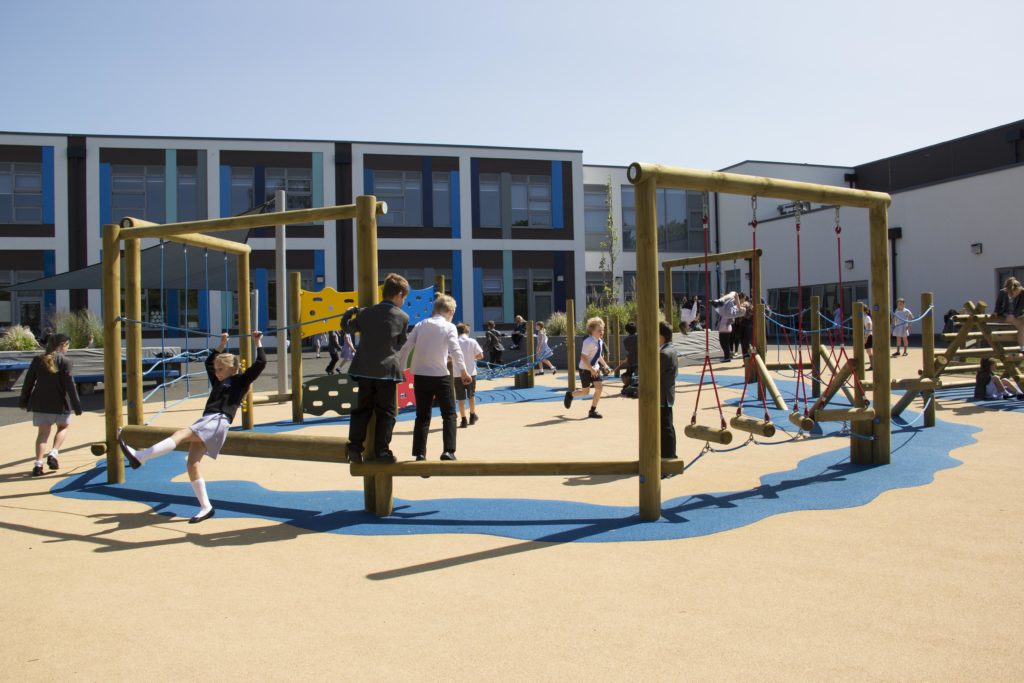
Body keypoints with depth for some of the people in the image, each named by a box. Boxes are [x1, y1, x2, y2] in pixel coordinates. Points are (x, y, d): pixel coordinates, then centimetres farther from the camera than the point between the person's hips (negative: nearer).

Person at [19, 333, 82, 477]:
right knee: (64, 426, 20)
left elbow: (28, 381, 9)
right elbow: (70, 385, -11)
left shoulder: (38, 360, 4)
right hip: (59, 403, -3)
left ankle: (38, 464, -2)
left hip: (40, 402, 3)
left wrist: (23, 400, 20)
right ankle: (53, 454, 3)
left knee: (43, 433, 8)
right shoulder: (64, 361, -9)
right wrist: (77, 405, -7)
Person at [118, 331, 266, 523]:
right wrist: (222, 346, 43)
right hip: (206, 421, 8)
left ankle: (139, 457, -37)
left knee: (181, 434, -28)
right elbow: (209, 362, 44)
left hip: (219, 421, -8)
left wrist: (258, 343, 6)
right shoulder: (218, 382, 29)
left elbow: (260, 363, 0)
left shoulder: (240, 381, 9)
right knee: (192, 464, -3)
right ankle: (206, 507, -1)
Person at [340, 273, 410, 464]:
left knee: (362, 409, 14)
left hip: (364, 370, 3)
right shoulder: (403, 317, -5)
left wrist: (349, 312, 37)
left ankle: (354, 446, 6)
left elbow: (347, 326, 18)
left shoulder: (365, 313, 3)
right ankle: (381, 451, 4)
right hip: (387, 370, -3)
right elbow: (400, 344, 6)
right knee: (386, 412, 6)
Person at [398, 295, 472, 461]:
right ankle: (448, 451, -3)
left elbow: (406, 348, 4)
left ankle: (420, 453, 7)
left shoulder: (420, 325, 9)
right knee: (449, 414, 8)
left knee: (422, 416, 11)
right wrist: (463, 371, -20)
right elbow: (455, 349, -15)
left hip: (420, 376, 3)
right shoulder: (449, 327, -1)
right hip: (440, 376, -3)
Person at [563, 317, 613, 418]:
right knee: (586, 392, 3)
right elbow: (583, 357, -25)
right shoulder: (588, 342, -23)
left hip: (595, 368, 7)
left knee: (599, 388, -6)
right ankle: (570, 395, 33)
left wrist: (605, 365, 9)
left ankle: (593, 410, 6)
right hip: (585, 369, -7)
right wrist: (591, 369, -26)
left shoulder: (600, 341, 4)